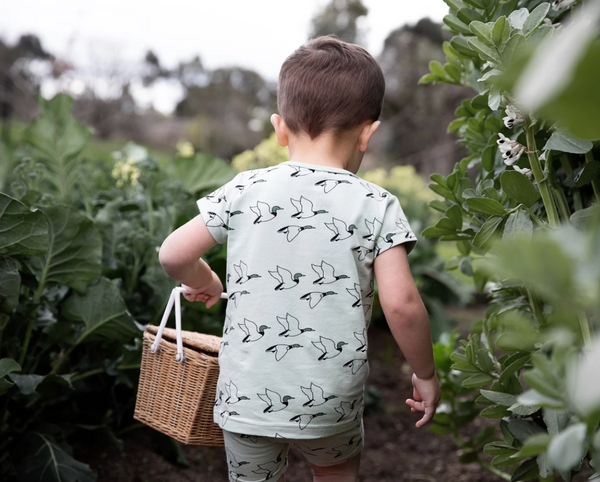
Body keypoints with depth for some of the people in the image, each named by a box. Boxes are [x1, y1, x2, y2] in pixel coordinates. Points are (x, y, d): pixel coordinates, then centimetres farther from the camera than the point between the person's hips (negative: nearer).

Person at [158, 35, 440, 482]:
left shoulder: (245, 190, -4)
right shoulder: (376, 205, -9)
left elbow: (174, 254, -2)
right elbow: (401, 303, -14)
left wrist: (205, 283, 19)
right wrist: (425, 374, 1)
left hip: (246, 395, 1)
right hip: (330, 398, 0)